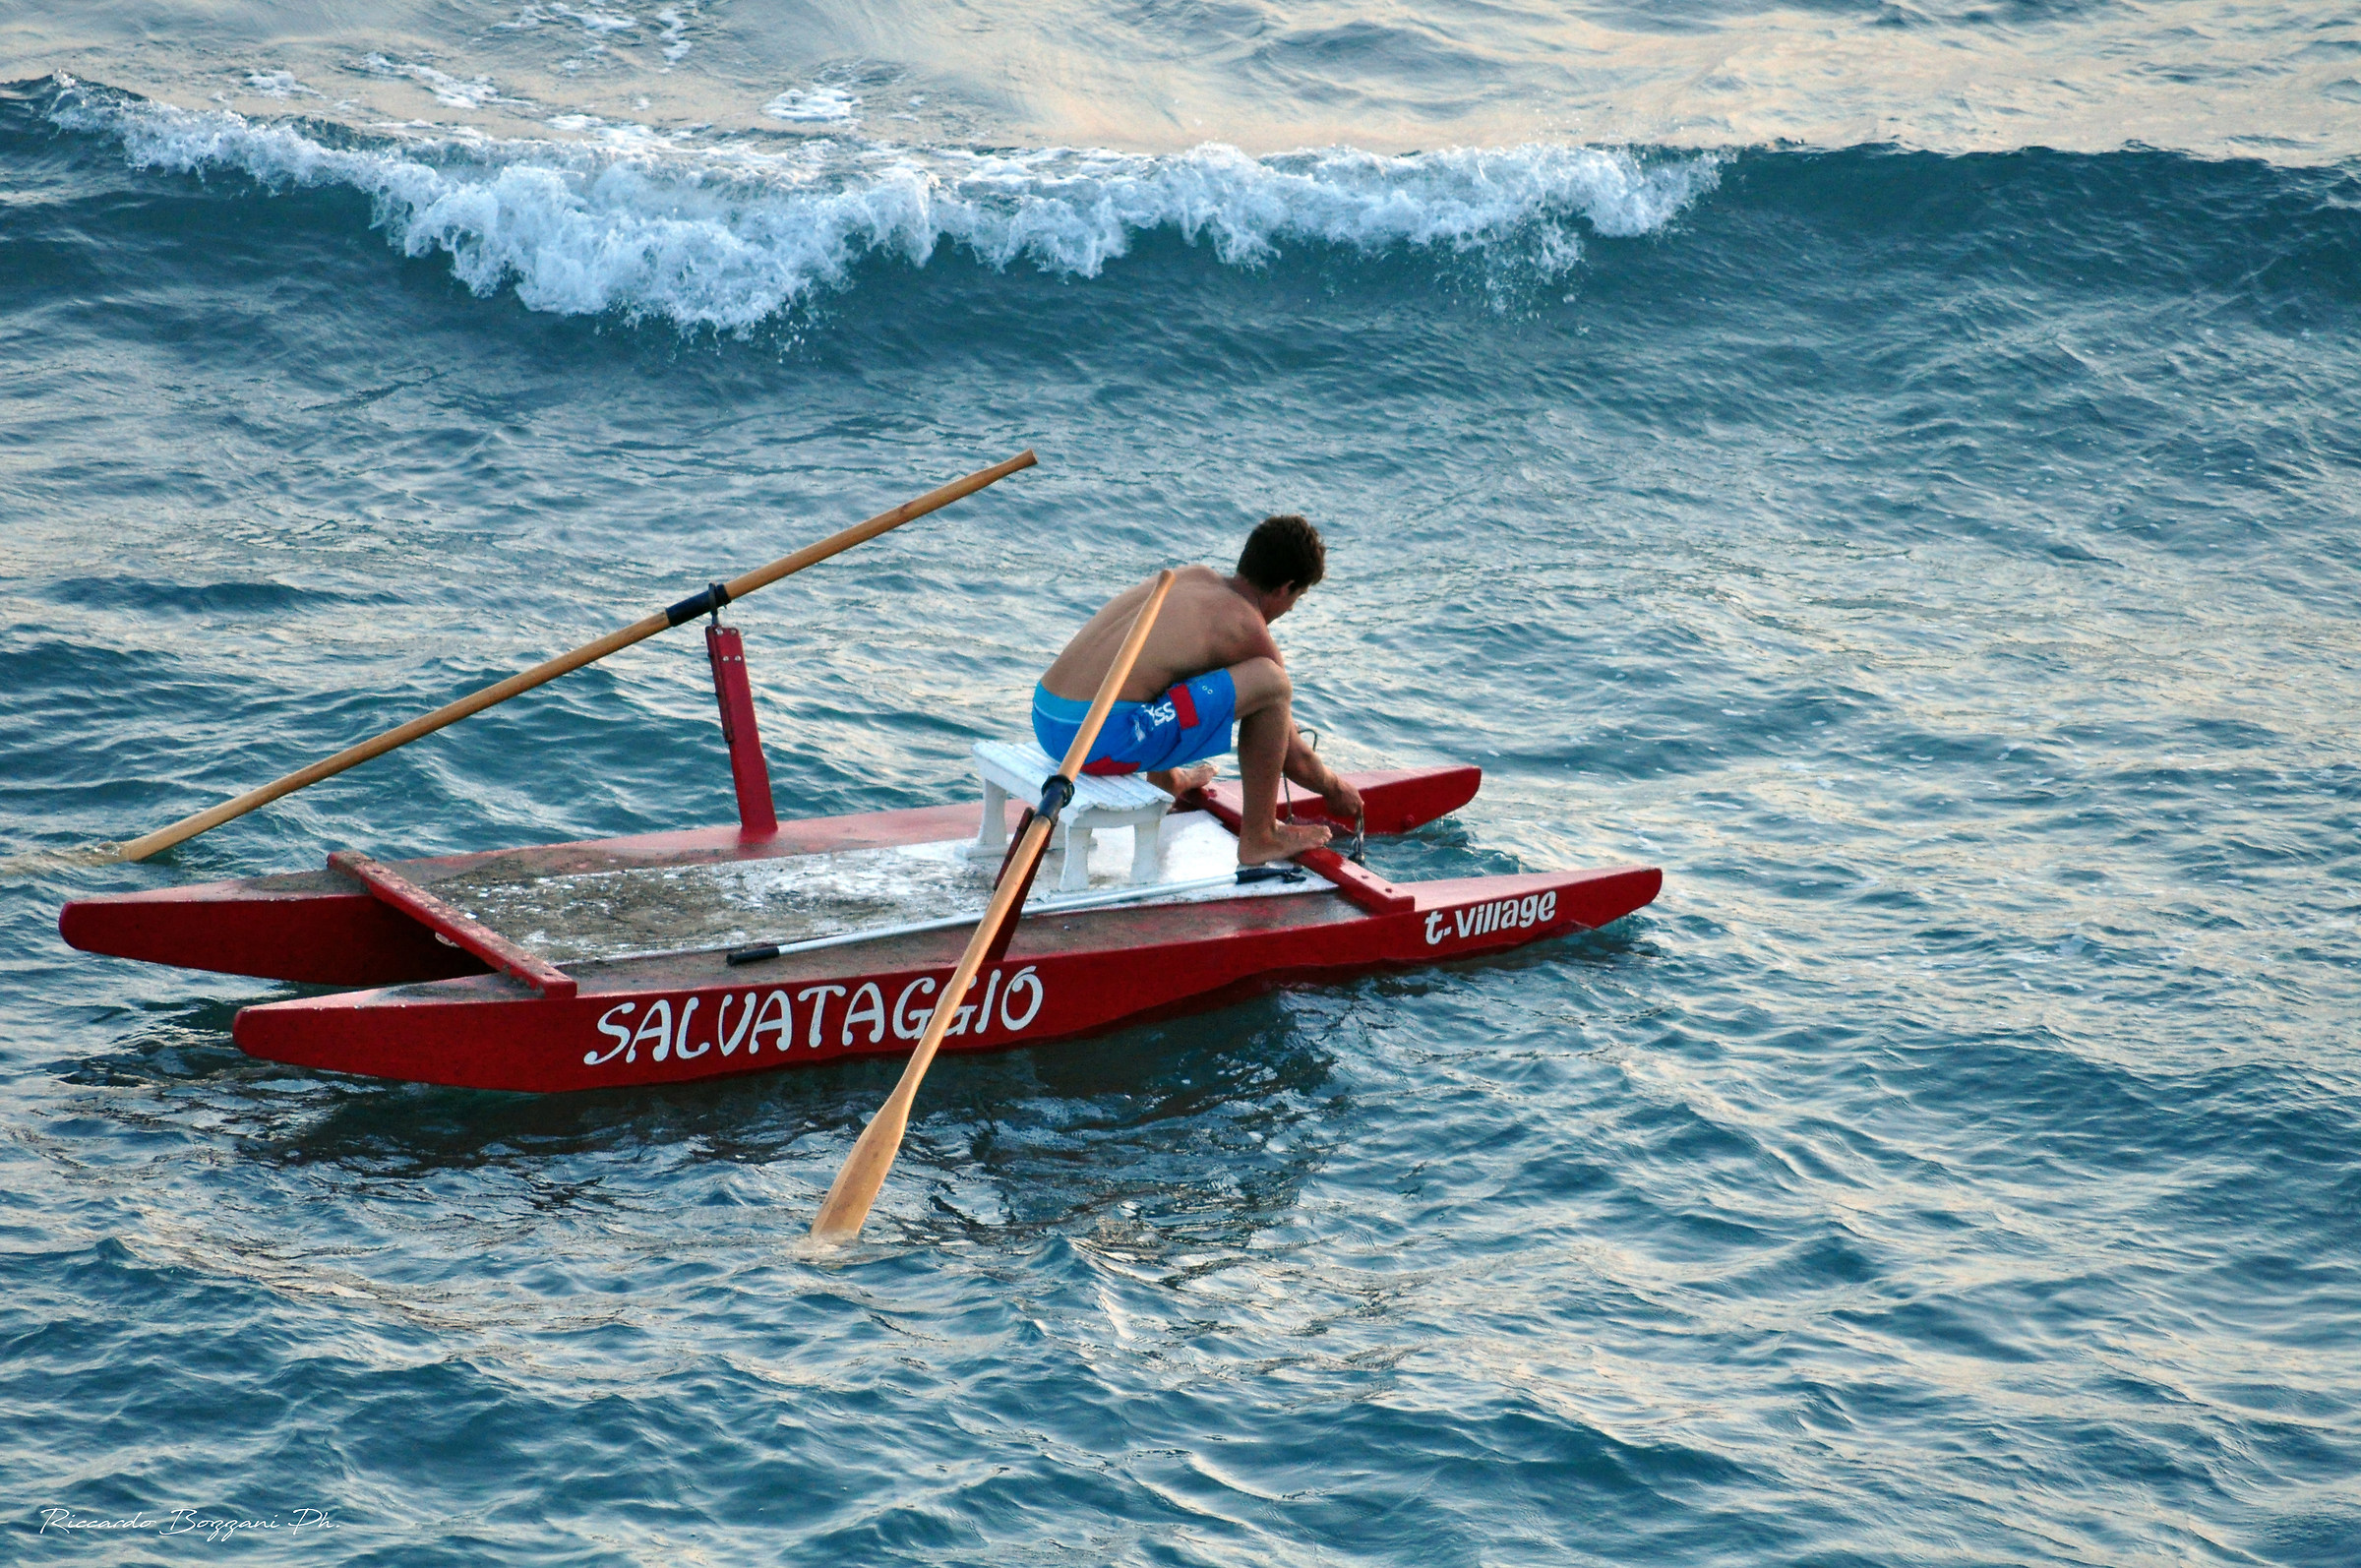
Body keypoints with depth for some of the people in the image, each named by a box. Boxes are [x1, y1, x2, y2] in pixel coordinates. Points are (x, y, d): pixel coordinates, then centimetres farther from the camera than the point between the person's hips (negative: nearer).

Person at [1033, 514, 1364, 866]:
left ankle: (1164, 781, 51)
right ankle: (1259, 837, 3)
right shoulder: (1249, 630, -1)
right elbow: (1293, 756, 8)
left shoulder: (1195, 576, 19)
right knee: (1270, 682, -9)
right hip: (1103, 739, -9)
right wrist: (1335, 790, 30)